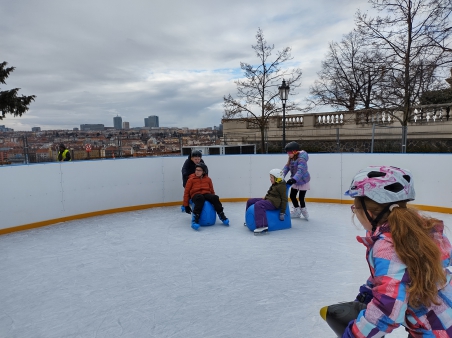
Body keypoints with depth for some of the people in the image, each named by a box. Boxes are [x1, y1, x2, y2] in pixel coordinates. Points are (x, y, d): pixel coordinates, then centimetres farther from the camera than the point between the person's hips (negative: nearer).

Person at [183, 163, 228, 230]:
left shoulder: (208, 179, 13)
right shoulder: (191, 179, 5)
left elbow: (212, 190, 20)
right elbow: (186, 192, 6)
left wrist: (213, 198, 12)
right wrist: (186, 205, 3)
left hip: (206, 194, 3)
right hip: (196, 195, -3)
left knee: (215, 197, -28)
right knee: (200, 198, -39)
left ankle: (221, 216, -16)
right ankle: (195, 219, -44)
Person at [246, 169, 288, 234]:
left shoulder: (281, 186, -11)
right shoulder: (274, 185, 19)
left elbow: (284, 199, -12)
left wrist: (282, 212, -13)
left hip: (273, 203, -11)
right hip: (267, 199, 11)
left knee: (258, 204, -37)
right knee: (250, 201, 11)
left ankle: (262, 226, -45)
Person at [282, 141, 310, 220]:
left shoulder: (301, 158, -27)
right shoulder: (291, 158, 0)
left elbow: (300, 170, -38)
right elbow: (286, 167, -4)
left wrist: (294, 179, -49)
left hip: (303, 181, -8)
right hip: (295, 181, 8)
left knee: (301, 198, -2)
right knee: (292, 196, 14)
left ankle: (303, 211, 26)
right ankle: (297, 210, 36)